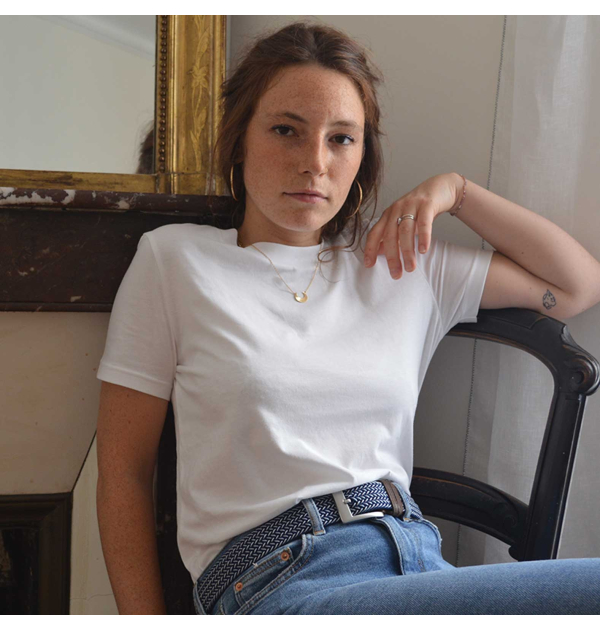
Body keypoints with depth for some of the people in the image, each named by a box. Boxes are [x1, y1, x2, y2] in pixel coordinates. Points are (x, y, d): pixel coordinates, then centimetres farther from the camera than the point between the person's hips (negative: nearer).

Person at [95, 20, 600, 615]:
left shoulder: (404, 263, 15)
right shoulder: (175, 259, 6)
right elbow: (123, 473, 5)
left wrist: (456, 189, 12)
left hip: (417, 560, 6)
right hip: (272, 581, -5)